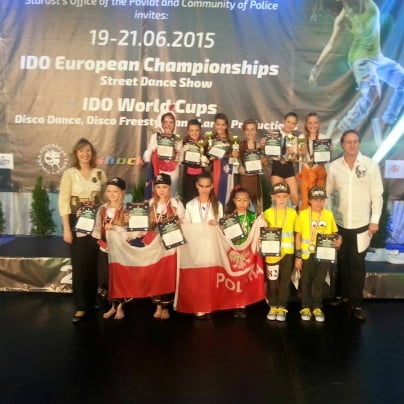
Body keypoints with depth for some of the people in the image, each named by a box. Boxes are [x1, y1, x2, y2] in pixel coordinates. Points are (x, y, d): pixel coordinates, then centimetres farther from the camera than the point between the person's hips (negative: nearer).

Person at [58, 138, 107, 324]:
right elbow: (63, 202, -8)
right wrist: (66, 229, -13)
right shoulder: (69, 173, -5)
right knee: (79, 264, 0)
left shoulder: (100, 173, 4)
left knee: (94, 263, 7)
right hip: (77, 222, -3)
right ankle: (81, 306, 11)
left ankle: (92, 301, 23)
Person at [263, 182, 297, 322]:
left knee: (285, 280, 6)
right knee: (272, 280, 6)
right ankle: (273, 306, 20)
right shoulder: (268, 213, 0)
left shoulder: (293, 213, 2)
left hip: (288, 252, 0)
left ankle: (282, 307, 17)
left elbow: (297, 232, 5)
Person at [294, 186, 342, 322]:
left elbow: (334, 233, 11)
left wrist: (338, 239, -12)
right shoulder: (303, 214, -4)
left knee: (319, 282, 10)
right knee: (306, 282, 9)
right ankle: (306, 307, 22)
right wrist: (298, 256, -4)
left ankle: (317, 308, 24)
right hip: (307, 254, -1)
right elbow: (298, 236, -1)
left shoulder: (329, 214, 2)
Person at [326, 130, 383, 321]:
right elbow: (329, 193, 5)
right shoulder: (334, 166, -1)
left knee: (358, 265, 2)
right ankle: (342, 295, 33)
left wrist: (375, 220, -6)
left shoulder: (371, 165, -6)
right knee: (342, 262, 15)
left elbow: (377, 195, -3)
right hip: (339, 224, 2)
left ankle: (357, 303, 12)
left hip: (361, 225, -2)